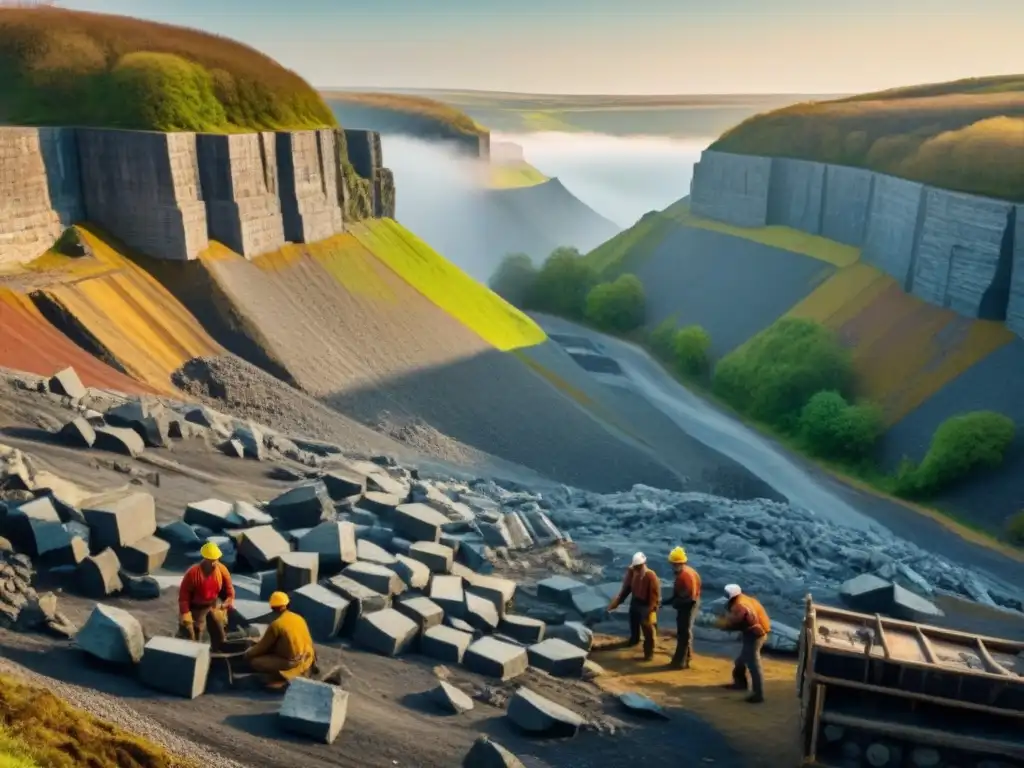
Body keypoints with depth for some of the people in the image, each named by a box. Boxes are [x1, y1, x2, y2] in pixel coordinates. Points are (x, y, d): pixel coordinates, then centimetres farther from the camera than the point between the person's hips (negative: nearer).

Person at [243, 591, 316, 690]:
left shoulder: (276, 624, -14)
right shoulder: (299, 618, 5)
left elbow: (263, 646, -4)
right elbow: (309, 641, 14)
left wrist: (248, 653, 14)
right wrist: (313, 659, 29)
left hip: (291, 663, -8)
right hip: (307, 660, 8)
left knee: (253, 661, -3)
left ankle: (280, 678, -7)